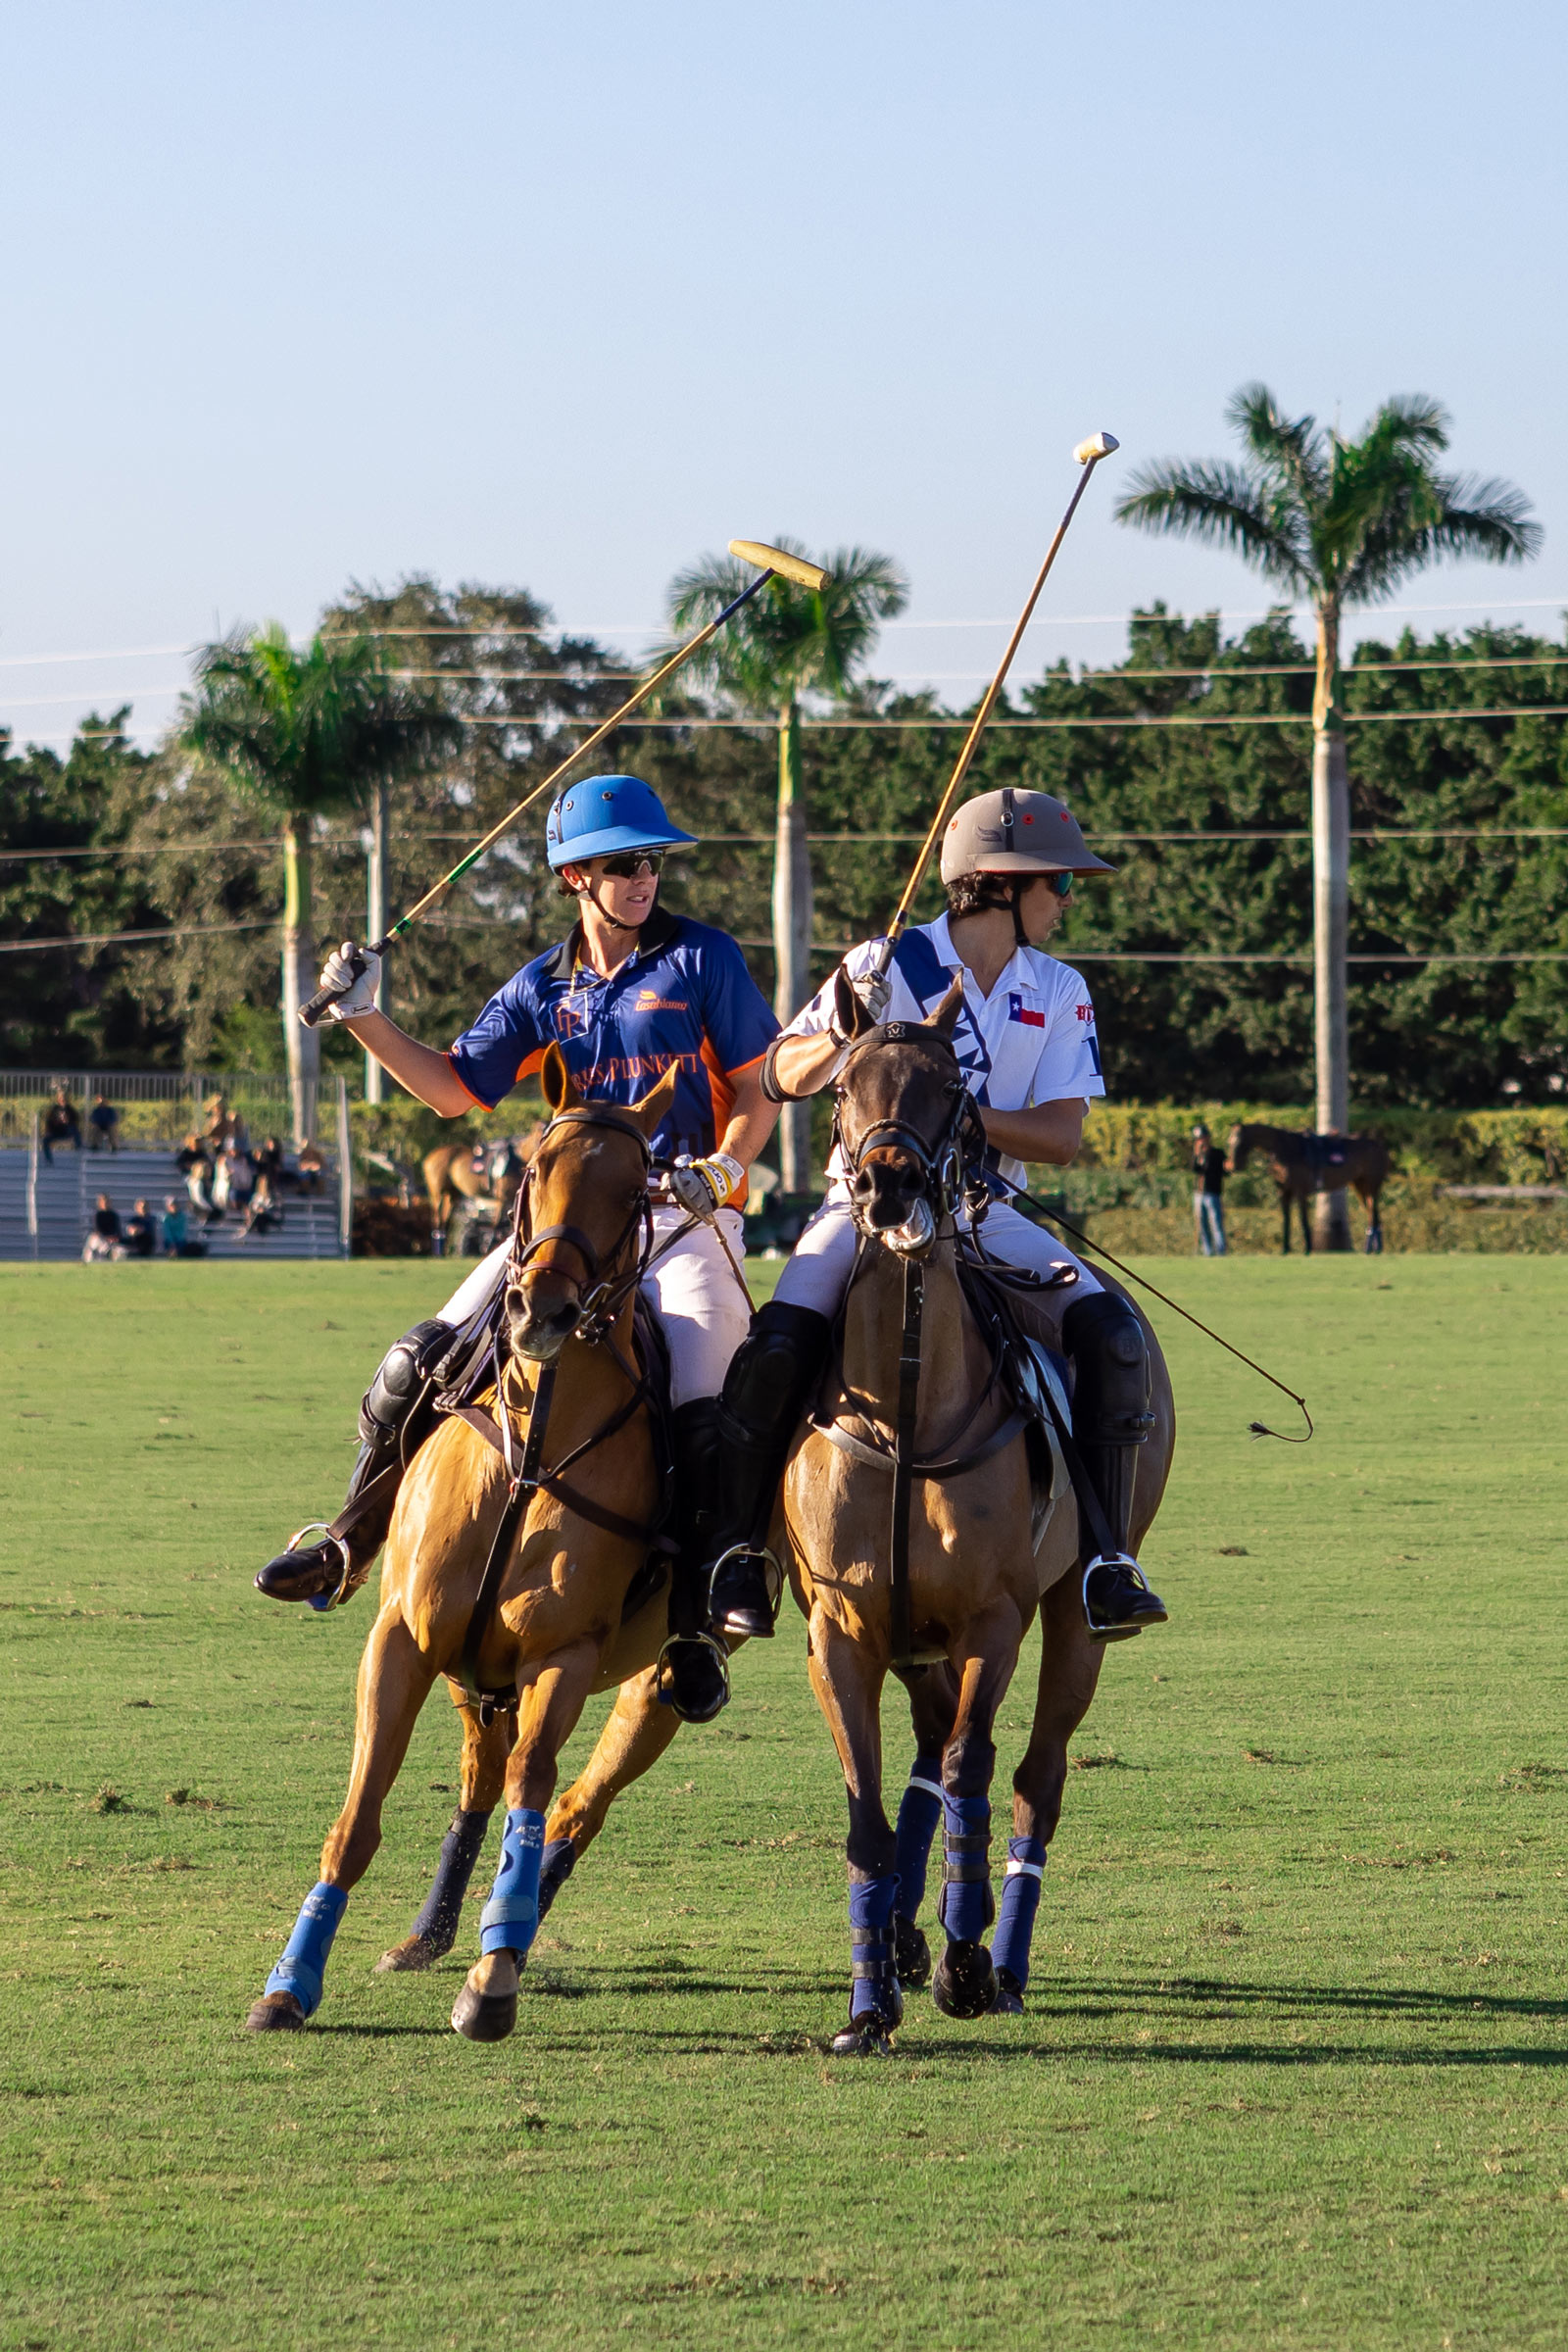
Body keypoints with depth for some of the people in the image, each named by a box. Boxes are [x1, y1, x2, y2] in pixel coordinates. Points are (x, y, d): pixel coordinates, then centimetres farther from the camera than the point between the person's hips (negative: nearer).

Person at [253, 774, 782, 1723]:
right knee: (420, 1363, -3)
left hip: (689, 1217, -4)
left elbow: (760, 1088, 2)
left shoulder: (702, 959, 1)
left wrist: (723, 1167, -16)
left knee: (700, 1408, -25)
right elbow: (454, 1089, 13)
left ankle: (700, 1626, -20)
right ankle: (351, 1543, 14)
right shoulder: (546, 987, 12)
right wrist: (366, 1019, 2)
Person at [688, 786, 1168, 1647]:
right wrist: (840, 1039, -24)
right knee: (778, 1346, -28)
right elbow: (780, 1078, -2)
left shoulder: (1059, 993, 5)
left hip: (985, 1216, 3)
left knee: (1114, 1338, -18)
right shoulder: (887, 968, -5)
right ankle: (736, 1545, -13)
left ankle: (1106, 1555, -13)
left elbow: (1060, 1136, -3)